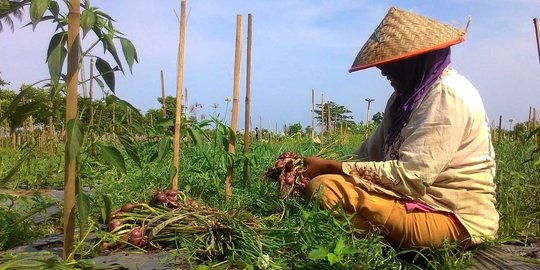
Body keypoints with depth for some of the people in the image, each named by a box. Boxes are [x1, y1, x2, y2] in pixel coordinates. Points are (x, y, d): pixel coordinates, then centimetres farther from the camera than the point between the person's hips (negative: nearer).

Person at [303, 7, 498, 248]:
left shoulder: (447, 95, -16)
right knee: (321, 180, 5)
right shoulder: (408, 94, 13)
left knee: (324, 188, -23)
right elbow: (371, 153, 8)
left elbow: (409, 176, -24)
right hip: (423, 199, 10)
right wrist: (327, 167, -6)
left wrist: (329, 167, -20)